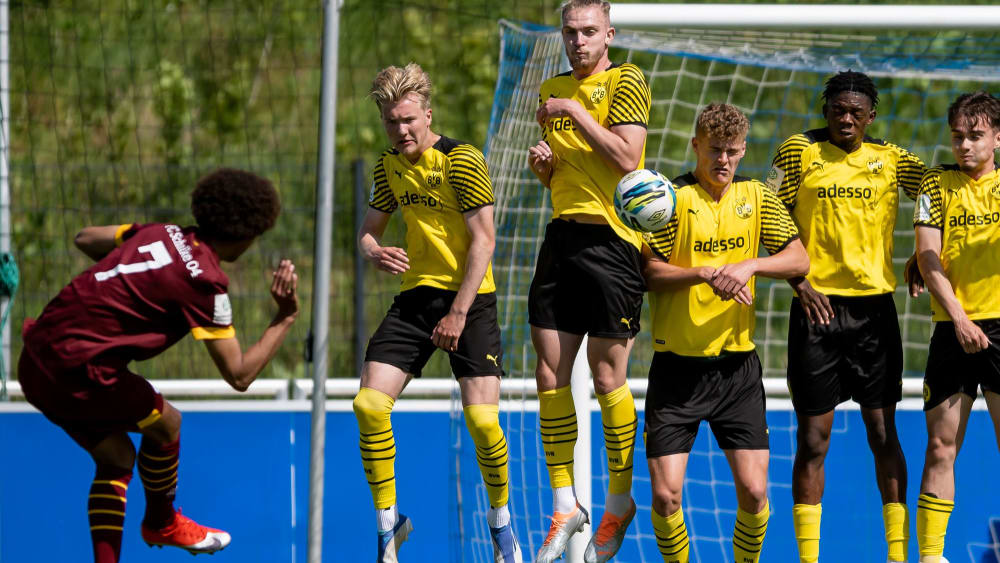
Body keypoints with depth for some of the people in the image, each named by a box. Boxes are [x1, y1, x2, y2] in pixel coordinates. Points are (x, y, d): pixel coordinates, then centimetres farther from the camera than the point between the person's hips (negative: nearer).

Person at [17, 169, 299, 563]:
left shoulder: (163, 233, 9)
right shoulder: (205, 282, -12)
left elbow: (86, 239, 25)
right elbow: (239, 375, -9)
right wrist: (285, 319, -4)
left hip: (36, 361, 8)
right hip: (78, 366, -8)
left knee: (116, 457, 17)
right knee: (165, 423, 14)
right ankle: (161, 523, 35)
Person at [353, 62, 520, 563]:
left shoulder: (462, 162, -13)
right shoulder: (389, 166, 7)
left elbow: (483, 241, -15)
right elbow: (369, 228, 16)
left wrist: (458, 314, -19)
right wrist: (375, 253, -10)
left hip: (469, 299, -5)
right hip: (415, 295, 5)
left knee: (481, 418, -15)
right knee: (369, 404, -10)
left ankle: (500, 518, 12)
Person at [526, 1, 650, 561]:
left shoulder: (627, 82, -3)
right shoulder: (554, 90, 18)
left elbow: (625, 158, -15)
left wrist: (577, 113, -12)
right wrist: (544, 163, 5)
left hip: (611, 237, -6)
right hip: (563, 235, 6)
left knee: (608, 377, -3)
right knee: (551, 373, 2)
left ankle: (620, 502, 11)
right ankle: (565, 504, 10)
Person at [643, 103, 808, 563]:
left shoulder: (755, 196, 7)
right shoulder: (673, 197, -4)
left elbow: (800, 260, 3)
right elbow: (650, 272, -8)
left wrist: (748, 266, -14)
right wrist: (705, 273, -22)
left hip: (737, 365, 3)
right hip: (677, 365, -3)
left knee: (753, 491, -4)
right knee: (666, 494, -8)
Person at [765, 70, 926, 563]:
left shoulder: (890, 159, 6)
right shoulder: (799, 151, 1)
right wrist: (798, 282, -9)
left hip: (875, 305, 2)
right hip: (817, 306, -2)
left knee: (883, 433, 3)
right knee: (813, 438, -1)